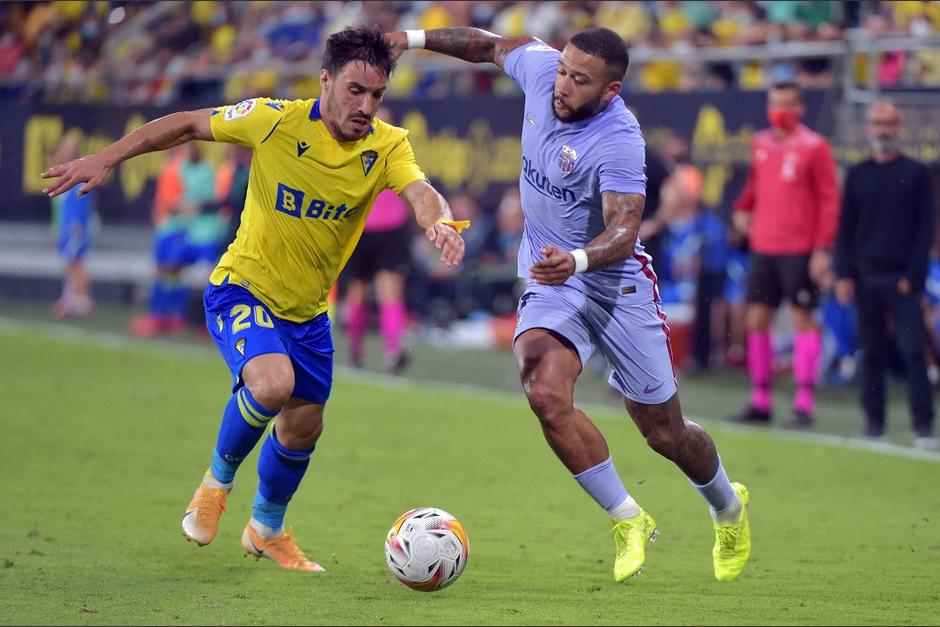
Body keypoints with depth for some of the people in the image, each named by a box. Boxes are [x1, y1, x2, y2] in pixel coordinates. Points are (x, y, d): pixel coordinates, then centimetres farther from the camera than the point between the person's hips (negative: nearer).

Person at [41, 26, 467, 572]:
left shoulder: (388, 146, -14)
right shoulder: (278, 121, -19)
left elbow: (418, 191, -33)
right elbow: (187, 125, -7)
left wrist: (441, 221, -57)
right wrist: (106, 158, -11)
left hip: (307, 311, 4)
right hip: (242, 290, -4)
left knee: (303, 427, 13)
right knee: (272, 384, -30)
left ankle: (268, 529, 42)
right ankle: (219, 479, 0)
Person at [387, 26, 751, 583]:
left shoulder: (619, 140, -26)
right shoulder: (540, 67, -9)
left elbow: (624, 229, -35)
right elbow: (495, 45, 13)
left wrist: (576, 260, -54)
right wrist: (416, 38, 16)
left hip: (618, 286, -4)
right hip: (551, 286, 4)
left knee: (665, 432, 7)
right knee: (547, 394, -25)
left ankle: (729, 507, 41)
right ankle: (629, 522, -7)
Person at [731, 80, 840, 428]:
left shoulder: (814, 147, -6)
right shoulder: (760, 144, 11)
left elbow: (829, 200, -7)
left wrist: (823, 249, -14)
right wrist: (743, 207, 7)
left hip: (800, 251, -6)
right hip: (763, 248, 6)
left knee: (802, 318, -3)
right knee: (757, 319, 4)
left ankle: (804, 403, -1)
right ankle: (760, 402, 12)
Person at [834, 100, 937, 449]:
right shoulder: (857, 175, 12)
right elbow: (845, 229, 13)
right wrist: (843, 274, 1)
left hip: (903, 279, -3)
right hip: (866, 277, 3)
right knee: (871, 353, 4)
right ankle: (874, 423, 9)